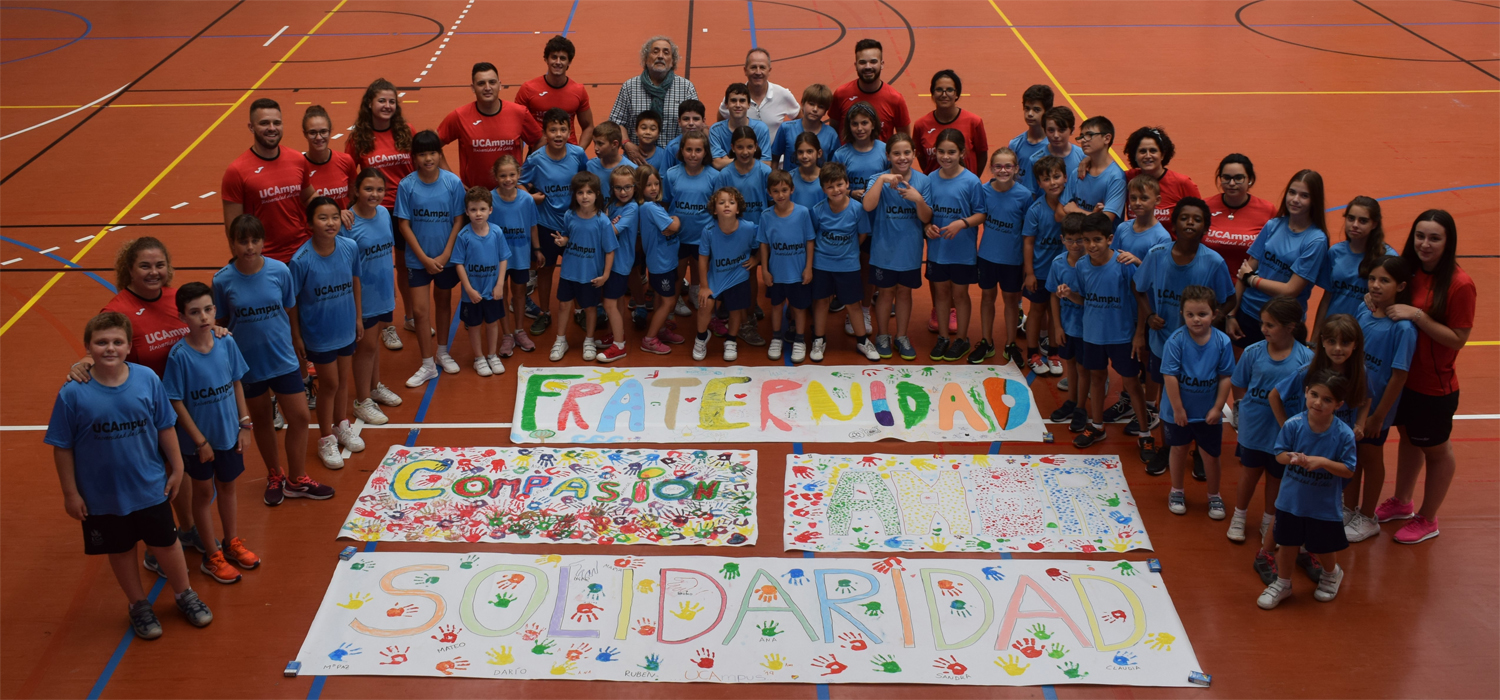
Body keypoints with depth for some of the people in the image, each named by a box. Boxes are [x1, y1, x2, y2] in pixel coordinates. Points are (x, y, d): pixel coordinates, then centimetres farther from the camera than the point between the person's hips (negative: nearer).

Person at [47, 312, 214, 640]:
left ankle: (185, 595, 41)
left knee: (165, 542, 17)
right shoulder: (73, 393, -19)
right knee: (121, 550, 18)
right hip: (102, 495, -1)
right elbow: (62, 447, -11)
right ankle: (138, 605, 41)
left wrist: (176, 468, 2)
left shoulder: (147, 380, -15)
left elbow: (165, 427, -3)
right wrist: (70, 493, -8)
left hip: (150, 486, 1)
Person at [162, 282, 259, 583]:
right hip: (198, 438, -4)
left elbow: (237, 384, 1)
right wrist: (200, 440, -14)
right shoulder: (179, 355, -21)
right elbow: (176, 402, -16)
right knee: (204, 492, 14)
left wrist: (243, 424, 1)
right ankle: (212, 556, 28)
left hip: (228, 432, 4)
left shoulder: (226, 343, -10)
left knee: (227, 486, 21)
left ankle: (232, 542, 41)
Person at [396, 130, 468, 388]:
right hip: (418, 259, -1)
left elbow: (458, 220, -5)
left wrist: (445, 255, -11)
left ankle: (442, 352, 36)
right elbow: (403, 224, -8)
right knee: (420, 310, -2)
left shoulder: (453, 182, -11)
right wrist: (424, 258, -11)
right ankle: (427, 365, 10)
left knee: (443, 303, 18)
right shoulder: (407, 185, -11)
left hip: (447, 257, 1)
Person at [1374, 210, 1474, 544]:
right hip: (1401, 374, 6)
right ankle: (1401, 503, 46)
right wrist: (1382, 303, -9)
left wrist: (1417, 316, -29)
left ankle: (1427, 520, 32)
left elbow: (1458, 339, -21)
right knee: (1408, 436, 25)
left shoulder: (1459, 284, -23)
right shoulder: (1408, 268, -5)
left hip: (1434, 385, -6)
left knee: (1436, 449, 14)